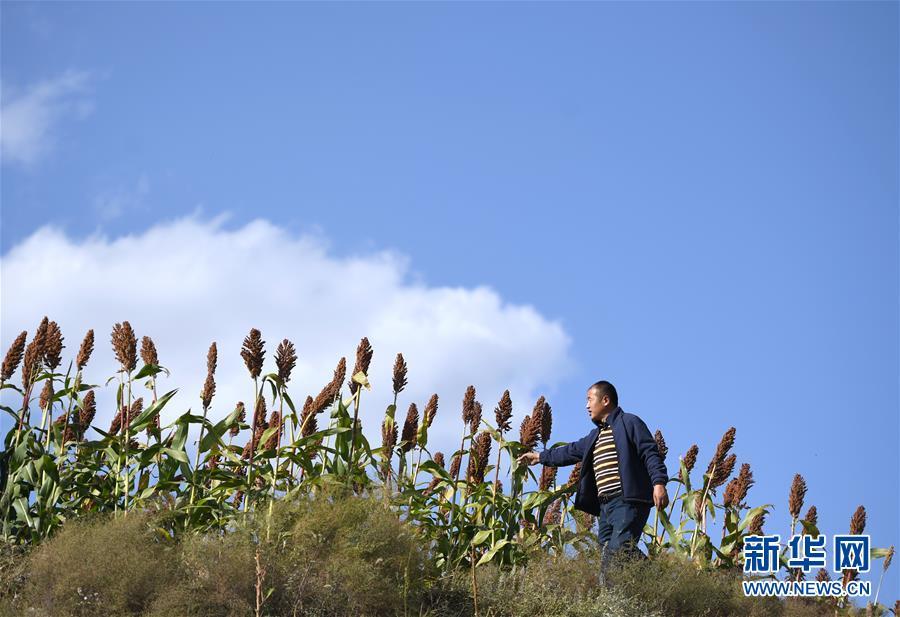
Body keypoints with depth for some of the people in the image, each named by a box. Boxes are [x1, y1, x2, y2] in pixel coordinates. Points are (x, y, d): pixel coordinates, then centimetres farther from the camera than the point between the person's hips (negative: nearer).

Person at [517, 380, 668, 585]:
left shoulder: (629, 422, 2)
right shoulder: (596, 435, 27)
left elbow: (651, 454, -8)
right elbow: (572, 451, 40)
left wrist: (659, 483, -21)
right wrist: (540, 457, 47)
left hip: (628, 501, -8)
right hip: (605, 506, 8)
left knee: (619, 552, -26)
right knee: (607, 562, -2)